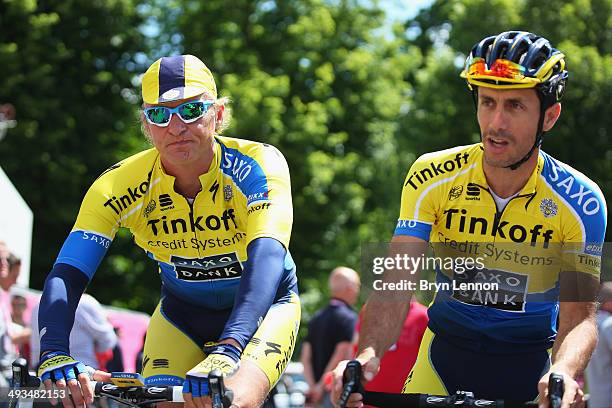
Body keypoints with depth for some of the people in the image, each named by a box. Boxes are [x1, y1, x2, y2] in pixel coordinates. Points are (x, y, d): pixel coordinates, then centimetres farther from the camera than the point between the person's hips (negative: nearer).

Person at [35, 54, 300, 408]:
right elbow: (66, 275, -26)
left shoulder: (257, 165, -27)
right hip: (181, 314, 3)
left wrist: (227, 351, -56)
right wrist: (54, 354, -46)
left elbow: (266, 257, -41)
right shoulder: (119, 187, -21)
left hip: (265, 306, -3)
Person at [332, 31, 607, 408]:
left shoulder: (580, 202, -16)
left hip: (530, 361, 0)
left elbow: (579, 315, -20)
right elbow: (397, 283, -20)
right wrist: (368, 355, -39)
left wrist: (562, 374, -43)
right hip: (446, 352, 0)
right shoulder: (432, 177, -14)